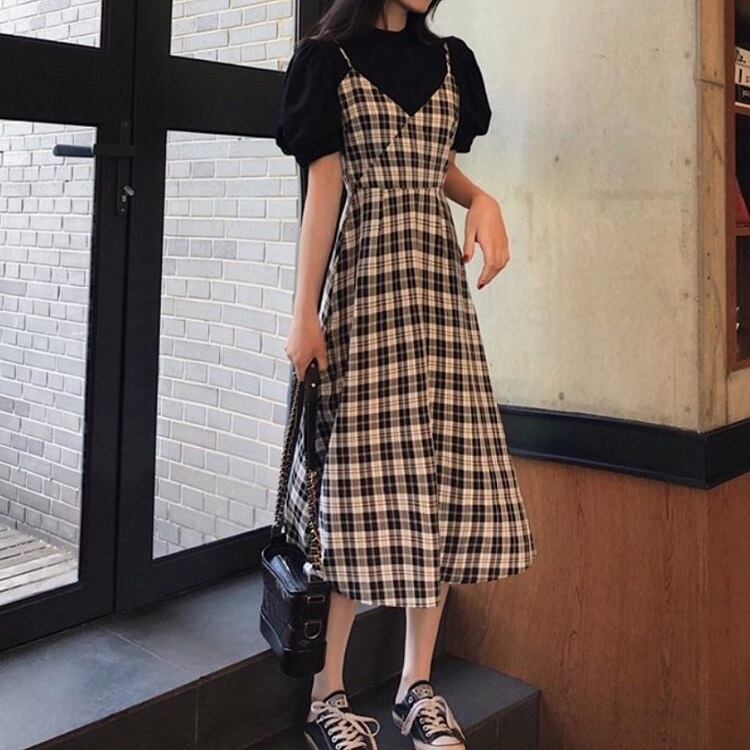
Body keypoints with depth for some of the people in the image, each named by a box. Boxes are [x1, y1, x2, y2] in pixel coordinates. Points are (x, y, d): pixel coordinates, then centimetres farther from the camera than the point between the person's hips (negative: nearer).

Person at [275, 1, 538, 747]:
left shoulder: (448, 61, 18)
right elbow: (324, 190, -3)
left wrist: (481, 199, 4)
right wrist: (304, 316, -8)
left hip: (439, 283, 5)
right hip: (365, 284, -5)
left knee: (446, 482, 2)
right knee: (364, 483, -7)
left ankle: (417, 685, 15)